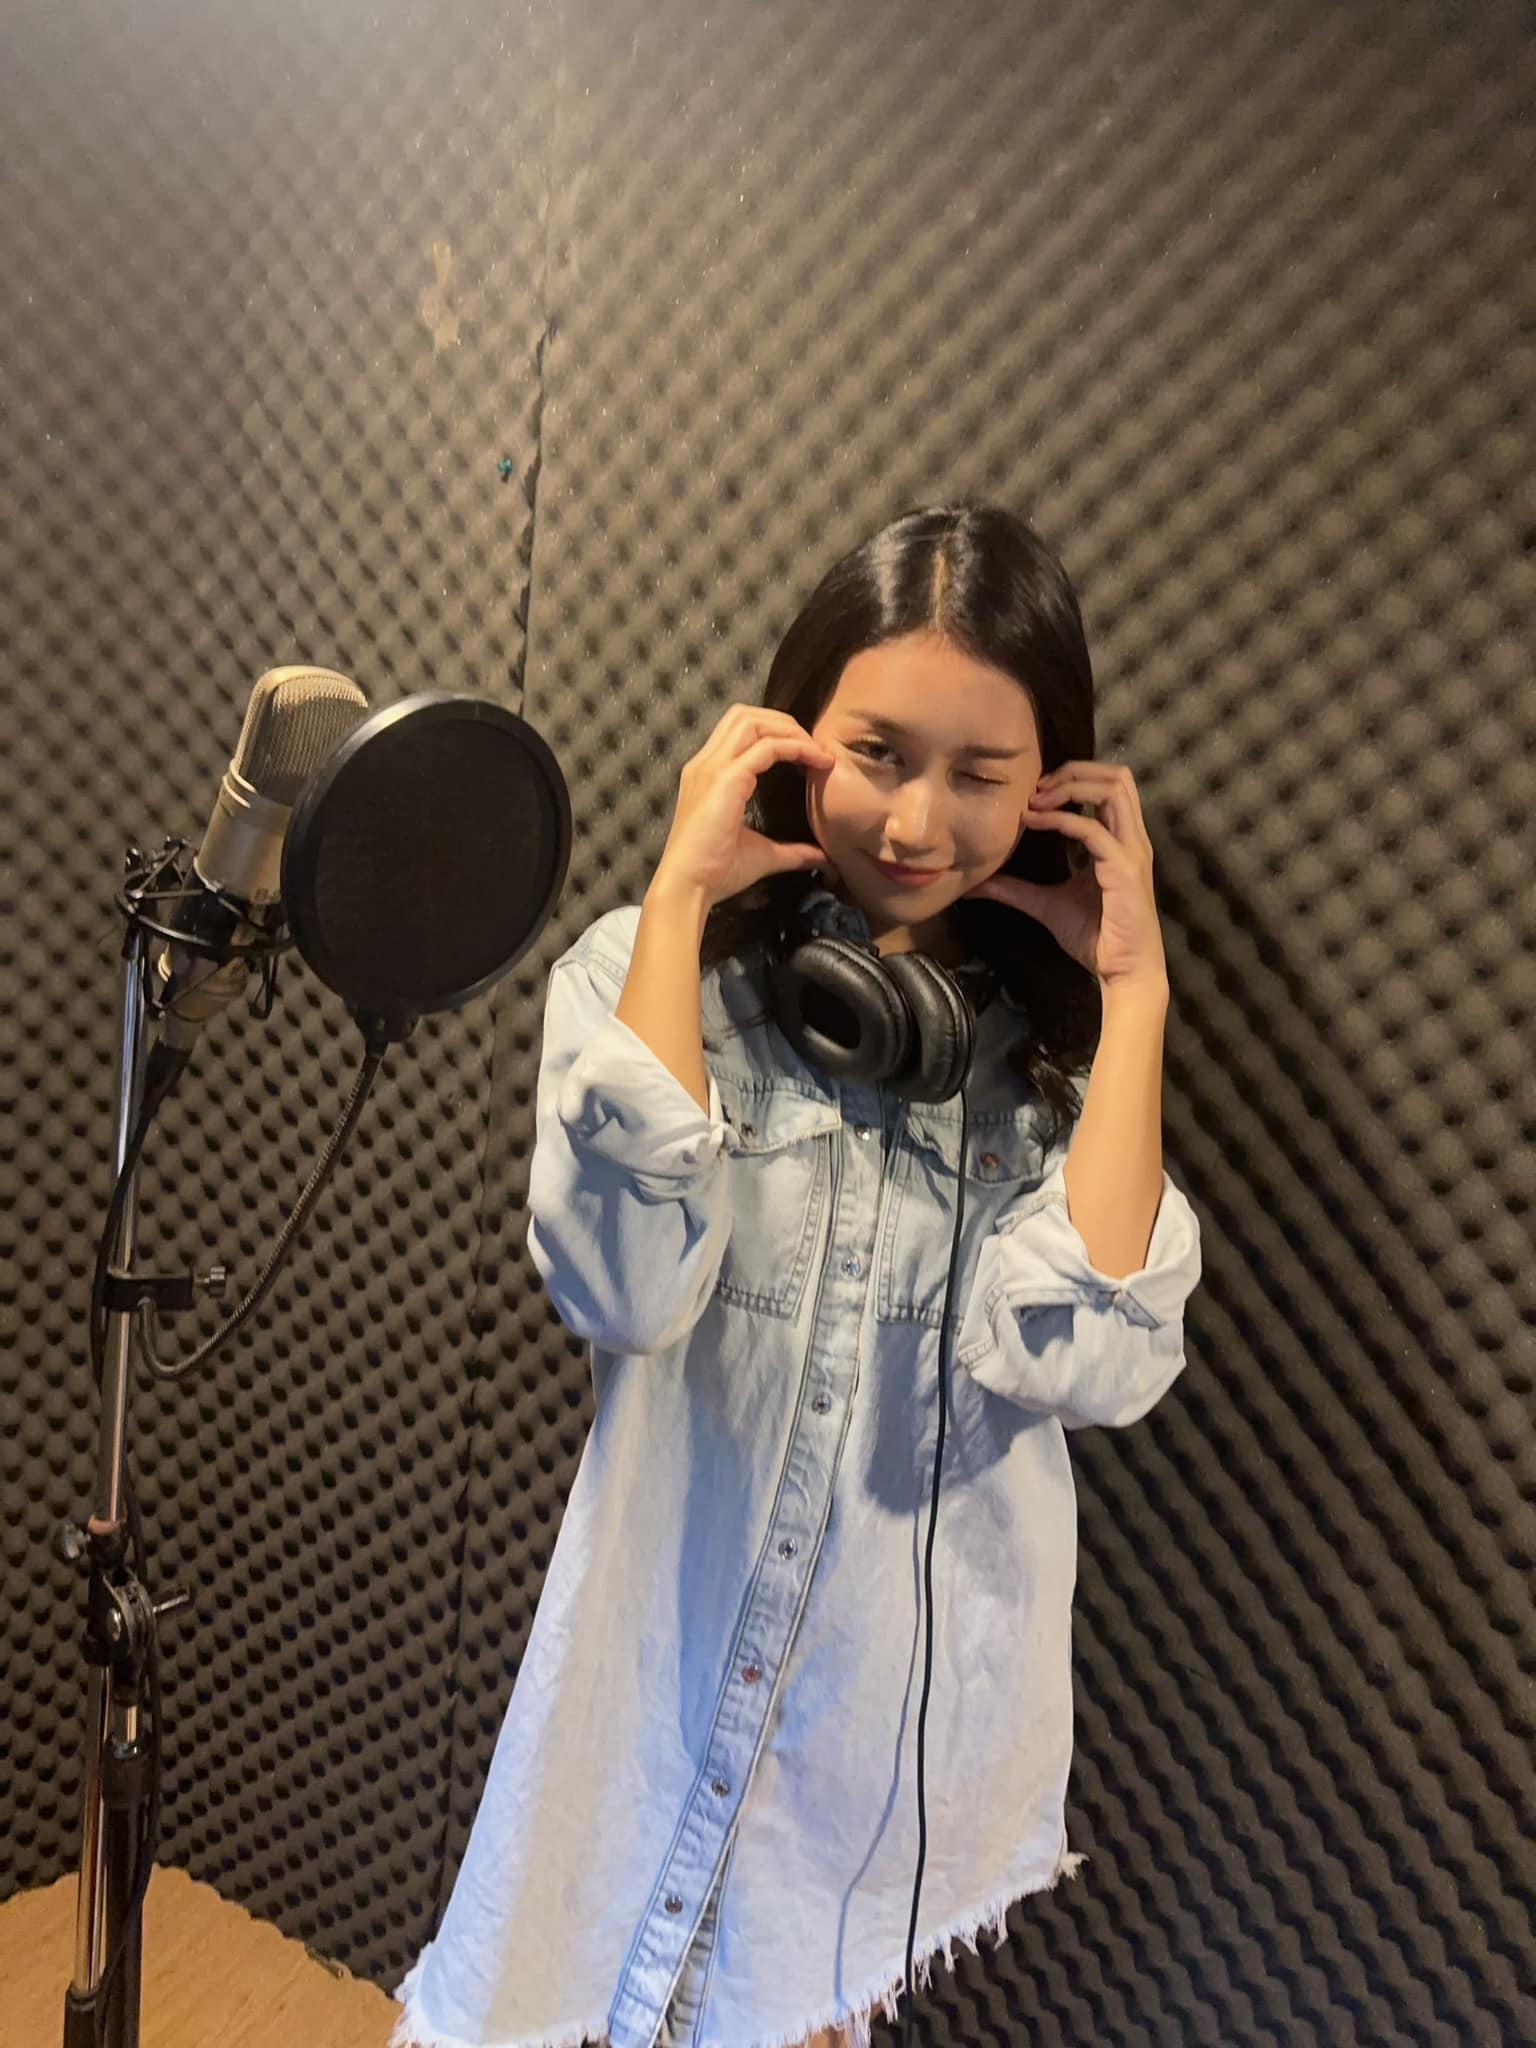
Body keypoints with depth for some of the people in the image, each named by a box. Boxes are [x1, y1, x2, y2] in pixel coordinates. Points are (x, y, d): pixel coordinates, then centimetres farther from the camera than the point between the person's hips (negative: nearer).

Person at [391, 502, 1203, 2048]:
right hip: (665, 1674, -1)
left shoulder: (1059, 1035, -5)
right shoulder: (649, 969, -9)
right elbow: (625, 1284, -27)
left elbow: (1093, 1366, -20)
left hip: (918, 1716, 2)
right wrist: (679, 900, -22)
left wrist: (1133, 992, -18)